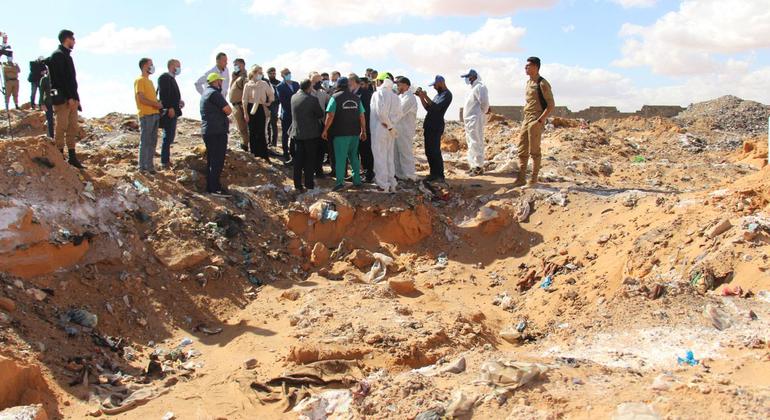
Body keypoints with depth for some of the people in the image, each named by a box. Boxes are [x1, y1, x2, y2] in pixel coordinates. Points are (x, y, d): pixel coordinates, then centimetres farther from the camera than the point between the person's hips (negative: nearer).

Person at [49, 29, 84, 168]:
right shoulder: (58, 55, -8)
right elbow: (60, 79, -17)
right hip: (62, 98, -9)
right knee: (61, 126, -7)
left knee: (73, 128, 8)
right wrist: (69, 97, -20)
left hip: (71, 98, 10)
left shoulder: (66, 55, 21)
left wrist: (75, 97, 17)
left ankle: (72, 157, 11)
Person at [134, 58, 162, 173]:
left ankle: (150, 165, 15)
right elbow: (141, 98, -14)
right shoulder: (140, 80, -6)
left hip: (155, 114, 9)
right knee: (145, 142, -7)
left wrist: (158, 104, 5)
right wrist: (156, 104, -14)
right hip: (146, 115, -9)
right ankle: (142, 167, -4)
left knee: (152, 142, 9)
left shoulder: (149, 81, 21)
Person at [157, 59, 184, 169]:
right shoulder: (164, 77, -11)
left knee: (171, 137, 14)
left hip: (173, 112, 10)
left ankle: (166, 159, 22)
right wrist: (170, 108, -24)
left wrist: (179, 102, 12)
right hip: (168, 112, -10)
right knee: (168, 137, -7)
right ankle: (165, 162, -4)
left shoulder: (171, 78, 20)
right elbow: (164, 94, -20)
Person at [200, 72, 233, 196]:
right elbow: (228, 110, -17)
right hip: (217, 131, -10)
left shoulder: (206, 93, 19)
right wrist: (226, 113, 4)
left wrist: (224, 117, 7)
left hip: (208, 130, 10)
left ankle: (211, 186, 19)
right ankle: (215, 188, -6)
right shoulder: (214, 93, -14)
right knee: (218, 160, -7)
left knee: (211, 160, 14)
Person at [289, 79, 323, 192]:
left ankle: (298, 185, 10)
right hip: (311, 133, -4)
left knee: (298, 160, 9)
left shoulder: (293, 97, 0)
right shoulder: (312, 99, -16)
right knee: (310, 160, 7)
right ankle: (309, 183, 11)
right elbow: (320, 114, -7)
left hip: (297, 133, 4)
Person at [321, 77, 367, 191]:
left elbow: (330, 115, -12)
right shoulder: (356, 98, 7)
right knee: (354, 156, 16)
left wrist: (325, 130, -5)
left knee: (340, 157, 0)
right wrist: (363, 131, 13)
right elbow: (362, 116, 6)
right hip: (355, 132, 4)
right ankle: (357, 180, 17)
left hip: (340, 132, -4)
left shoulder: (335, 97, -5)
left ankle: (340, 182, -5)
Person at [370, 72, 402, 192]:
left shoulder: (378, 93, -10)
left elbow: (381, 112, -19)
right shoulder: (394, 96, 10)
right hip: (390, 131, 7)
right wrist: (390, 124, -2)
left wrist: (389, 125, -9)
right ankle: (392, 184, 17)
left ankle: (383, 185, 1)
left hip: (379, 129, -7)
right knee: (389, 157, 14)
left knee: (380, 157, 0)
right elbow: (398, 114, 6)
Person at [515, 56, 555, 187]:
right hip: (526, 121, 8)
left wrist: (540, 120, -18)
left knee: (534, 151, -2)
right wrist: (524, 119, 16)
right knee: (522, 150, 6)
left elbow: (551, 105, -12)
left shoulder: (542, 84, -10)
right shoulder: (528, 83, 15)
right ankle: (521, 178, 11)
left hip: (536, 121, -8)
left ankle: (534, 179, 6)